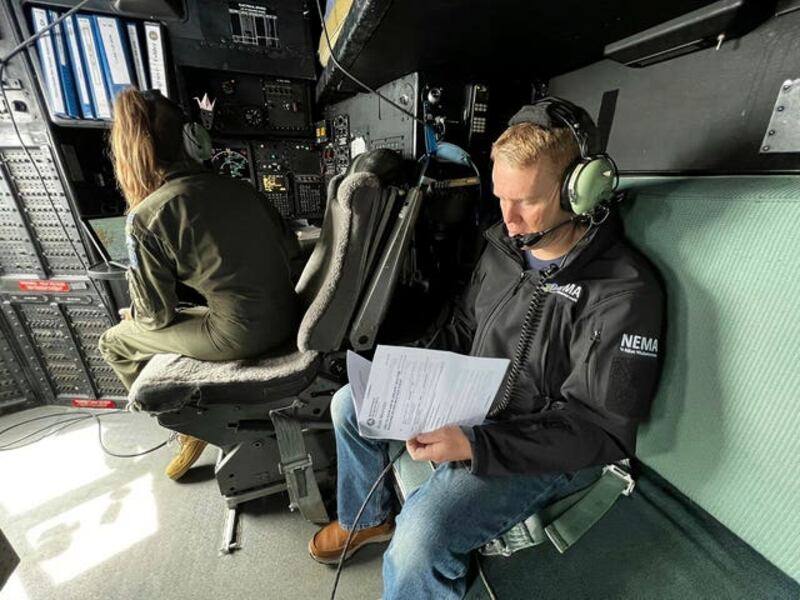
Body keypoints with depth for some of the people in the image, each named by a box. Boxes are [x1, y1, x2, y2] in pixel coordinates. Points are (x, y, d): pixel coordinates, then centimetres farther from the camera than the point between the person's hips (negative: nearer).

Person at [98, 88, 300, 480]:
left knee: (114, 342, 20)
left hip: (242, 335, -6)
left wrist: (134, 314, 19)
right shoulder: (235, 185, 5)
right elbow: (289, 248, 14)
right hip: (285, 319, 7)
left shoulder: (145, 218, -12)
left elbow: (157, 316, -5)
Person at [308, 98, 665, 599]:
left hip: (543, 453, -6)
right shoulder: (502, 245, 0)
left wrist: (475, 445, -29)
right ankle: (366, 519, 33)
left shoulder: (625, 293, -21)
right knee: (350, 403, 10)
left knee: (421, 536, -29)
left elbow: (601, 429, -20)